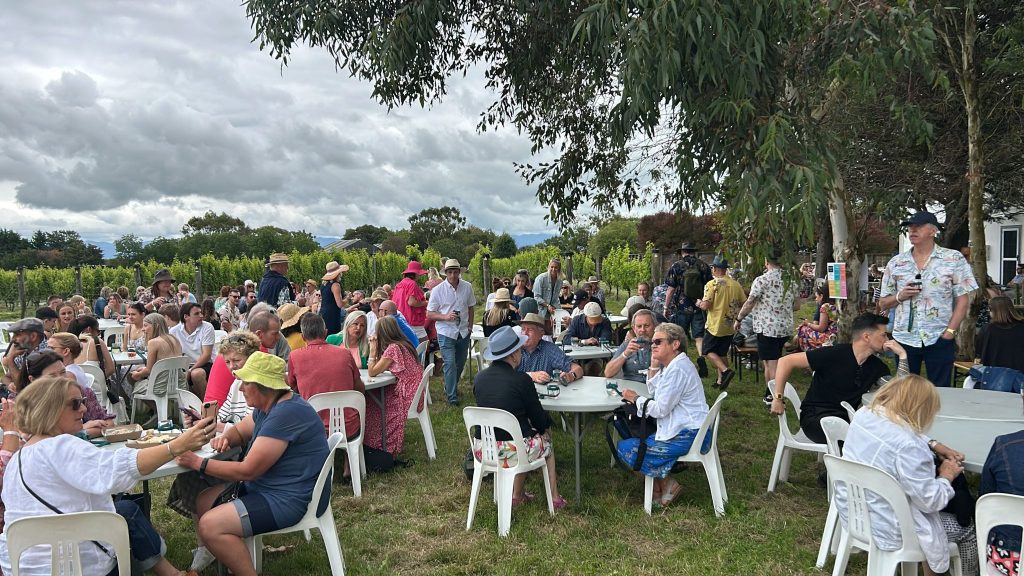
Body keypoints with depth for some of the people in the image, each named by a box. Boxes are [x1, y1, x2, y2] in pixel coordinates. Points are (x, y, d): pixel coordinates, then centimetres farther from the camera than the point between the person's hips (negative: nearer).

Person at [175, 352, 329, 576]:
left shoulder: (286, 414, -26)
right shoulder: (269, 406, 7)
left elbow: (247, 471, -23)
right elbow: (239, 431, 23)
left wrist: (198, 463, -14)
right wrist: (225, 438, -2)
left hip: (290, 499, -11)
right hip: (266, 487, 11)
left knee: (210, 526, -20)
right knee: (203, 502, 14)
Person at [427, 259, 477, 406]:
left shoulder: (467, 287, 1)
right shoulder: (437, 290, -9)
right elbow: (429, 314, -5)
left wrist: (470, 326, 9)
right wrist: (446, 317, -20)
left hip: (463, 332, 4)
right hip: (446, 332, -4)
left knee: (460, 363, 14)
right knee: (450, 363, -11)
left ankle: (450, 388, 36)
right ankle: (452, 396, -3)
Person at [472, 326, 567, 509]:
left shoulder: (478, 378, 1)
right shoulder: (522, 380, -14)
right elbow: (541, 422, -5)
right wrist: (547, 421, 20)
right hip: (513, 452, -5)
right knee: (546, 439, 25)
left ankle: (517, 494, 33)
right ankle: (554, 497, 31)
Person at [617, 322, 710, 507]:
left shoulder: (678, 369, -19)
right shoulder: (671, 365, 13)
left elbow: (661, 409, -19)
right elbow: (654, 393, 16)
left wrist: (636, 398, -4)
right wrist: (654, 366, 4)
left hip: (688, 436, -11)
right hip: (686, 431, 11)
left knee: (625, 448, -8)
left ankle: (667, 485, 1)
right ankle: (661, 485, 12)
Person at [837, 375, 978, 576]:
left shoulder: (864, 414, -6)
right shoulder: (907, 446, -30)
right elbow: (931, 501, -20)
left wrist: (933, 446, 8)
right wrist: (946, 477, -3)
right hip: (885, 530, -8)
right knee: (967, 528, 13)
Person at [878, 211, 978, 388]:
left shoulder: (954, 259, 0)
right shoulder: (896, 263, 7)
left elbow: (962, 300, -2)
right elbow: (883, 304, 11)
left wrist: (950, 332, -11)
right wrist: (900, 296, -10)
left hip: (940, 339, -2)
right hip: (904, 338, 2)